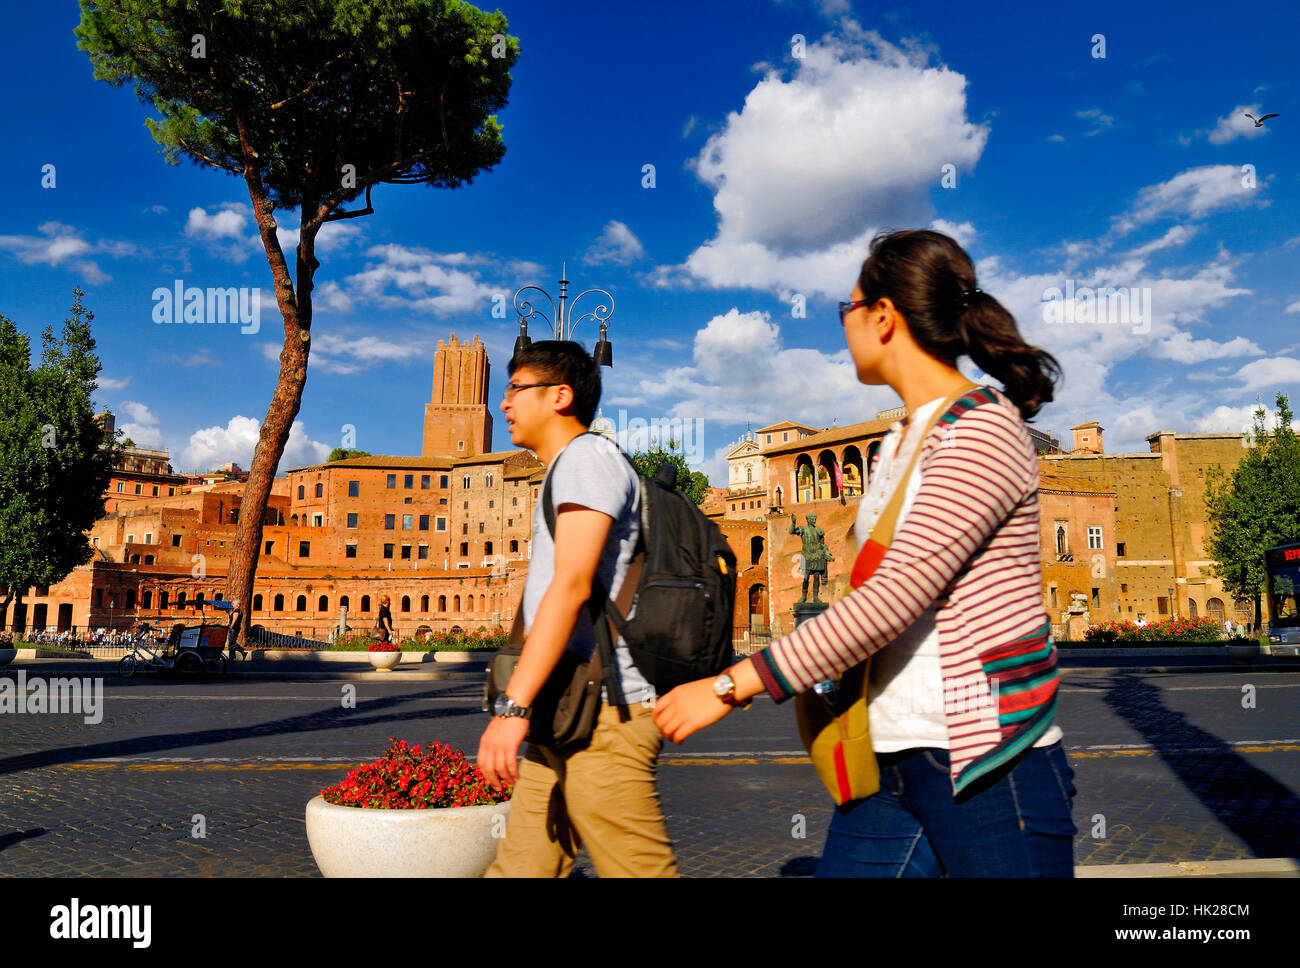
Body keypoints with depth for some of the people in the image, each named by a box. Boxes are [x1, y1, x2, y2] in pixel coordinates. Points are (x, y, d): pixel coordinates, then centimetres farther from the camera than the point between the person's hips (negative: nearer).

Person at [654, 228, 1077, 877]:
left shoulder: (985, 430, -14)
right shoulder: (898, 442, 14)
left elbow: (894, 598, -23)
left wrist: (731, 686, -20)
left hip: (987, 762, -7)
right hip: (889, 756, 8)